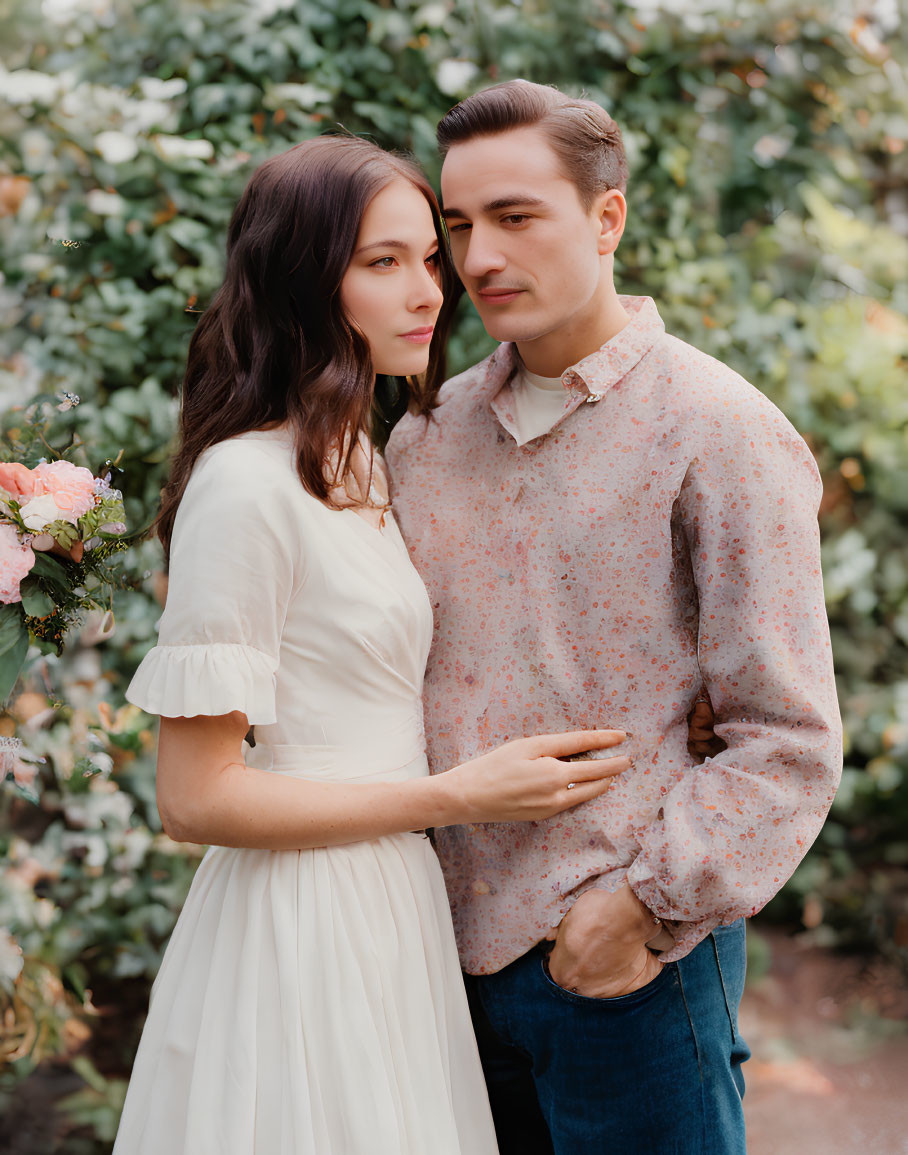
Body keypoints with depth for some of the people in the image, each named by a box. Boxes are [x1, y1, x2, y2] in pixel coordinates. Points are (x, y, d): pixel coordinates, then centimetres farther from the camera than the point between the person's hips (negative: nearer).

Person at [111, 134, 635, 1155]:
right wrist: (457, 795, -16)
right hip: (300, 917, -8)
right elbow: (195, 797, -20)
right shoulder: (245, 485, -19)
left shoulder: (361, 463, 9)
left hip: (394, 898, 9)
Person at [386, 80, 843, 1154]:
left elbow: (789, 742, -10)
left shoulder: (720, 433, -8)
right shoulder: (424, 434, 8)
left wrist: (648, 903, -15)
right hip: (454, 946, 5)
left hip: (634, 959, -5)